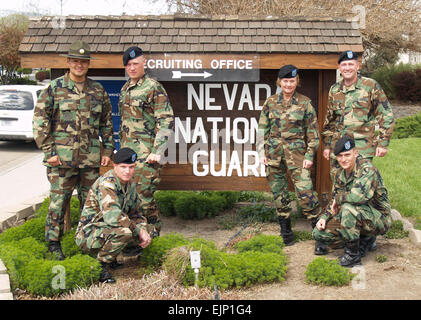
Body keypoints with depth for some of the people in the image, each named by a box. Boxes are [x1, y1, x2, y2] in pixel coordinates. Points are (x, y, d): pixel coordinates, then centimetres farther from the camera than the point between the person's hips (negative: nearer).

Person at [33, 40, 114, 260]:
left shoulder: (98, 91, 10)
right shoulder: (54, 89, -1)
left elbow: (106, 123, 17)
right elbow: (39, 121, -2)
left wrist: (108, 150, 10)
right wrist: (49, 152, -8)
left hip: (91, 159, 3)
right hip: (61, 159, -3)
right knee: (58, 201, -1)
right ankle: (54, 244, 11)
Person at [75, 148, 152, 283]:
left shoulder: (130, 184, 6)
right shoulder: (106, 183, -22)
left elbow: (136, 213, 15)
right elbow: (112, 216, -32)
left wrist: (144, 230, -5)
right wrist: (138, 231, -24)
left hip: (107, 229, 9)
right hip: (88, 235, -9)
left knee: (144, 232, 3)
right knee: (125, 231, -33)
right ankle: (103, 266, -13)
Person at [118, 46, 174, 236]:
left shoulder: (154, 88, -10)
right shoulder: (125, 89, 15)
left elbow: (166, 122, -15)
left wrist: (157, 152, -20)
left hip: (146, 153, -8)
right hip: (127, 150, 8)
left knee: (143, 193, -9)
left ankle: (153, 233, 5)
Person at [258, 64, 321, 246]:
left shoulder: (305, 103, 1)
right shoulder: (270, 102, 6)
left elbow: (313, 133, 2)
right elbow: (262, 129, 10)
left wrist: (309, 155, -4)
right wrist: (261, 152, 3)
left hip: (296, 152, -3)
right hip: (273, 153, 3)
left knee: (305, 191, -11)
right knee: (279, 193, 8)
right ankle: (286, 231, 20)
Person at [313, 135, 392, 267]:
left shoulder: (367, 169, -22)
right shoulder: (341, 173, 3)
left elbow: (360, 195, -40)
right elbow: (334, 201, 13)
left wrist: (339, 199, -21)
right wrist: (324, 217, -6)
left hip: (379, 219, -8)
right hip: (356, 216, 8)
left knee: (348, 208, -36)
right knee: (319, 233, -3)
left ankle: (353, 254, -18)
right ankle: (365, 240, 11)